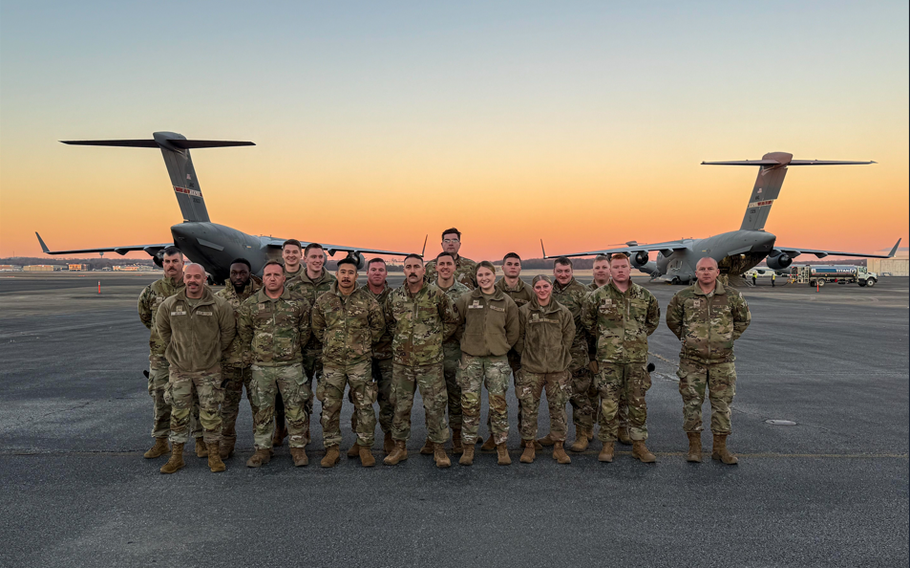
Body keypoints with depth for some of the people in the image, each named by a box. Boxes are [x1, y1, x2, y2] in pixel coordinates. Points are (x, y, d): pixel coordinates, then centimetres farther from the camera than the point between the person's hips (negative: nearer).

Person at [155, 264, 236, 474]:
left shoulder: (219, 305, -7)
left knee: (210, 413, 4)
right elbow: (161, 328, 15)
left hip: (209, 369, -2)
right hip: (179, 369, 2)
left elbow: (229, 330, 5)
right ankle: (176, 456, 20)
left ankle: (214, 455, 16)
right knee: (179, 413, 9)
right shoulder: (169, 305, -1)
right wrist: (173, 351, 14)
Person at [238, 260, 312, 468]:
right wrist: (256, 353, 11)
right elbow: (244, 334, 11)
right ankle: (263, 449, 22)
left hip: (291, 365, -1)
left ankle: (298, 448, 17)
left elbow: (305, 331, 10)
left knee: (296, 408, 3)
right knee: (263, 409, 10)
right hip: (261, 366, 1)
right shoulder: (249, 305, 1)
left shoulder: (299, 303, -1)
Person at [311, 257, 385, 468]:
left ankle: (365, 447, 17)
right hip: (332, 362, 1)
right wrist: (329, 343, 7)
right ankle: (332, 449, 18)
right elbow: (316, 328, 14)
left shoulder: (367, 301, 0)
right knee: (329, 407, 5)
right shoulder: (323, 301, 3)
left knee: (364, 406, 4)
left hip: (360, 361, -1)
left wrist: (364, 343, 4)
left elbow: (379, 326, 8)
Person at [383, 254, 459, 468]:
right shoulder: (394, 297, 3)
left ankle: (439, 448, 17)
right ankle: (400, 447, 24)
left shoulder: (436, 295, -5)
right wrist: (401, 339, 9)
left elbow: (452, 321, 5)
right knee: (401, 406, 10)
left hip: (430, 362, -2)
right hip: (401, 361, 3)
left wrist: (435, 339, 2)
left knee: (435, 406, 3)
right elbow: (389, 322, 20)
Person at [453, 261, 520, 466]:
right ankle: (468, 447, 14)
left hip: (497, 359, 0)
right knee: (469, 404, 1)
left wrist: (500, 347, 7)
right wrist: (470, 342, 9)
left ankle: (502, 447, 15)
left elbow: (513, 332, 12)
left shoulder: (507, 302, 4)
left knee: (498, 403, 1)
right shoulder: (466, 300, 2)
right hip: (470, 358, 0)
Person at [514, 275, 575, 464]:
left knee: (558, 408, 6)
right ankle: (529, 445, 16)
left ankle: (559, 446, 18)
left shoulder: (563, 312, 4)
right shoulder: (524, 311, 0)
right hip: (531, 369, -1)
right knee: (529, 408, 3)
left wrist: (559, 356, 7)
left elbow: (569, 337, 10)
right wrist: (528, 356, 2)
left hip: (558, 369, 1)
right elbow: (518, 338, 5)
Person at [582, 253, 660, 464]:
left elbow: (654, 318, 22)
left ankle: (639, 444, 18)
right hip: (609, 357, -2)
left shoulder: (644, 295, 5)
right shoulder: (598, 296, -2)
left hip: (637, 357, 2)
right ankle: (608, 444, 13)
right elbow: (586, 319, 11)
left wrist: (640, 336, 15)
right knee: (609, 402, 2)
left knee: (638, 402, 6)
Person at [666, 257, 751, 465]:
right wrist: (687, 338, 8)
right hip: (692, 361, -1)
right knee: (692, 403, 3)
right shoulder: (683, 296, -2)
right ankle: (694, 446, 15)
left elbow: (744, 319, 16)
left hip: (722, 361, 1)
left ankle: (720, 448, 18)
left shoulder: (732, 296, 1)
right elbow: (672, 320, 13)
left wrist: (729, 338, 8)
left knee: (722, 403, 6)